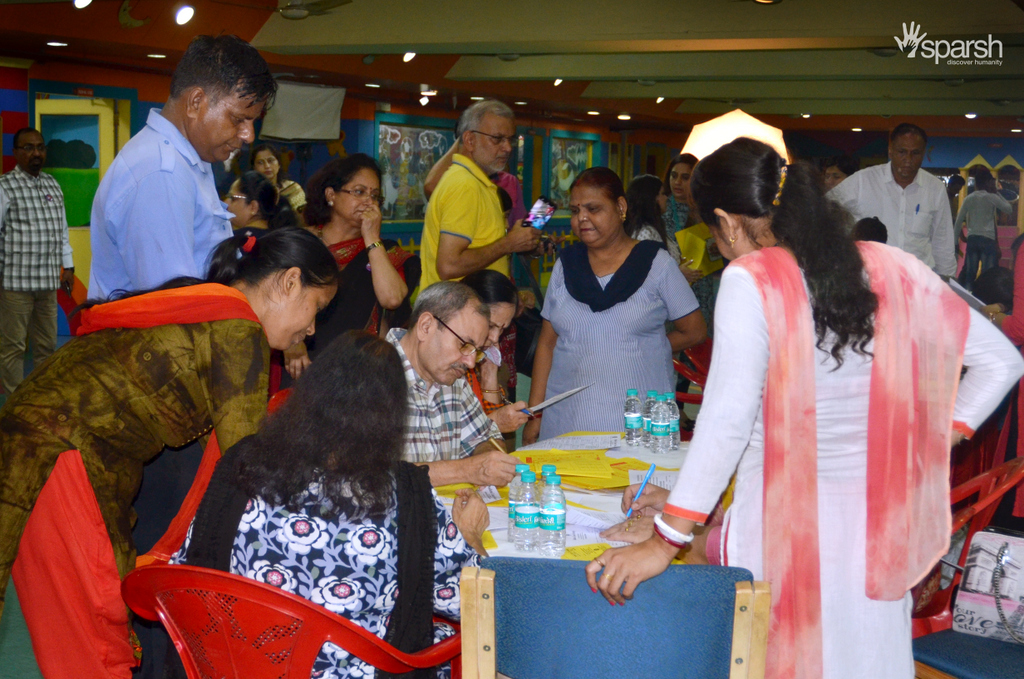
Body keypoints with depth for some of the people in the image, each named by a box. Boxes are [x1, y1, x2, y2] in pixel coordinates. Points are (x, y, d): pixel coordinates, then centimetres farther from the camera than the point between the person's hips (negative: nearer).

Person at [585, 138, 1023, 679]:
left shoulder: (752, 279, -12)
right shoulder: (888, 269, 5)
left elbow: (728, 421, -19)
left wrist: (665, 539, -16)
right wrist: (933, 443, 11)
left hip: (783, 527, -5)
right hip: (875, 526, 6)